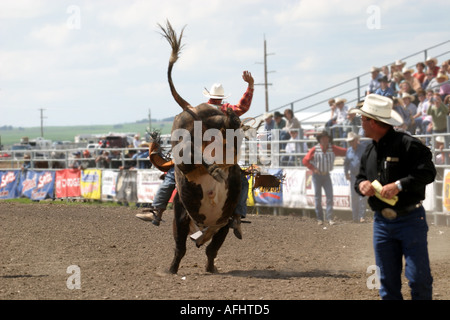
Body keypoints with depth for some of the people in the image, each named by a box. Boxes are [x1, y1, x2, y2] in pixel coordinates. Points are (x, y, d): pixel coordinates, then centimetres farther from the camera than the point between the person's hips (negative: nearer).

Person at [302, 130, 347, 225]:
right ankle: (319, 218, 10)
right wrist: (313, 169, -12)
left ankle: (330, 218, -6)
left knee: (329, 196, -7)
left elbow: (345, 151, 1)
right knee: (318, 197, 2)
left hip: (326, 175, 2)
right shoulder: (315, 149, -7)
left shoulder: (332, 149, 0)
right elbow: (305, 160, -4)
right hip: (317, 175, -2)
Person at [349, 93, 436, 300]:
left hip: (410, 219, -7)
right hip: (382, 222, 7)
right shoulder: (369, 151, 12)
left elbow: (428, 172, -17)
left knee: (418, 278, -7)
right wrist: (361, 185, -2)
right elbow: (360, 177, 22)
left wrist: (399, 185, -25)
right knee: (387, 282, 8)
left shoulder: (407, 144, -11)